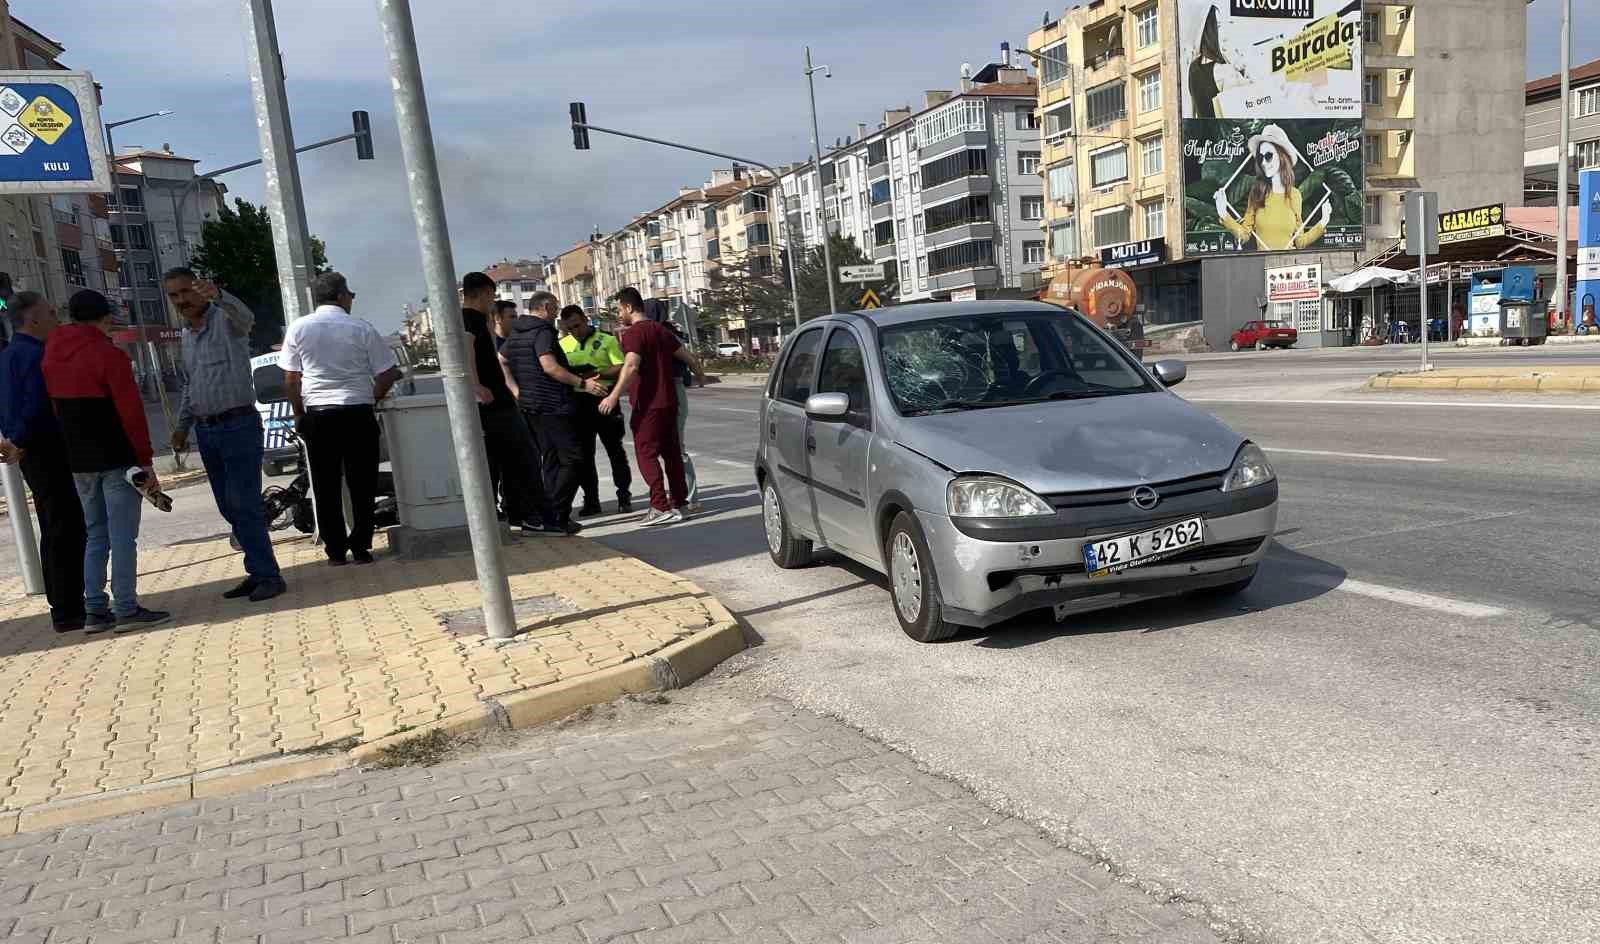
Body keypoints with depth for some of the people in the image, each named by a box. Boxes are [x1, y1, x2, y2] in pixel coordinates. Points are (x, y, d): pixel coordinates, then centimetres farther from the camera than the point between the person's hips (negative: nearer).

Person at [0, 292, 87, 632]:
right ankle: (68, 611, -5)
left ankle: (63, 606, 22)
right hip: (50, 451, -10)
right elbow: (38, 406, -23)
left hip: (31, 454, 10)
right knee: (67, 531, -6)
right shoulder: (37, 354, -15)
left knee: (54, 531, 15)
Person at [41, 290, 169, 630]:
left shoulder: (51, 357, 10)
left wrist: (74, 450, 17)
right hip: (116, 460, -7)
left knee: (95, 536, 13)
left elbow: (58, 409, 13)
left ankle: (95, 610, 14)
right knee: (123, 537, -3)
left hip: (78, 461, 7)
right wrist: (146, 461, -11)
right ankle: (126, 610, -3)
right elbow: (131, 413, -14)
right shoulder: (109, 355, -12)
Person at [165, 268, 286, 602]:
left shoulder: (225, 318, -7)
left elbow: (245, 316, -33)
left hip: (239, 426, -8)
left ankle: (268, 575, -5)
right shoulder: (187, 334, 17)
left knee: (243, 504, -11)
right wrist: (183, 425, 20)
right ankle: (258, 571, 15)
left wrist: (217, 295, -52)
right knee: (229, 507, 8)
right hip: (206, 430, 8)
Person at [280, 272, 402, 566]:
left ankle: (336, 550, 12)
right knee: (362, 484, 7)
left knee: (326, 486, 9)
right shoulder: (362, 328, -1)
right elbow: (387, 375, -2)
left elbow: (290, 379, 4)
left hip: (318, 414, 2)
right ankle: (361, 547, 9)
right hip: (358, 412, -1)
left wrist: (298, 413, 14)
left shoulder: (298, 328, 3)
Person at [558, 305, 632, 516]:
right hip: (578, 403, 3)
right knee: (584, 454, 6)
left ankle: (624, 497, 12)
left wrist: (597, 373, -21)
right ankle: (591, 501, 14)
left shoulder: (606, 340, -1)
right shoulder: (563, 344, 9)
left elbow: (622, 368, -8)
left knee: (615, 451, 3)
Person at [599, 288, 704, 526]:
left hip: (648, 404, -8)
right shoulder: (661, 330, 14)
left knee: (646, 453, -6)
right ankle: (679, 501, 23)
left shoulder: (633, 333, -11)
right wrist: (701, 377, 37)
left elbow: (631, 366, -27)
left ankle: (661, 507, -13)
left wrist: (614, 395, -32)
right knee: (671, 452, 15)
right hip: (669, 401, 8)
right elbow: (689, 357, 19)